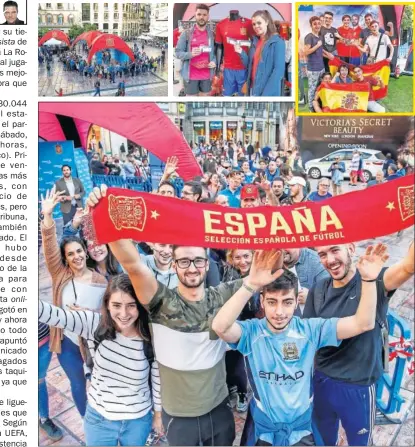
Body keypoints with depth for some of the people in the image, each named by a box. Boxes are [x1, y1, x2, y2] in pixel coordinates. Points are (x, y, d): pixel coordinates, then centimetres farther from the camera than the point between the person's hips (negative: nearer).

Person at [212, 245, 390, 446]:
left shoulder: (310, 330, -14)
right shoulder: (251, 332, -20)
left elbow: (363, 324, -20)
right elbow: (219, 326, -41)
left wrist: (368, 279, -35)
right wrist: (250, 285, -52)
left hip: (302, 430, 1)